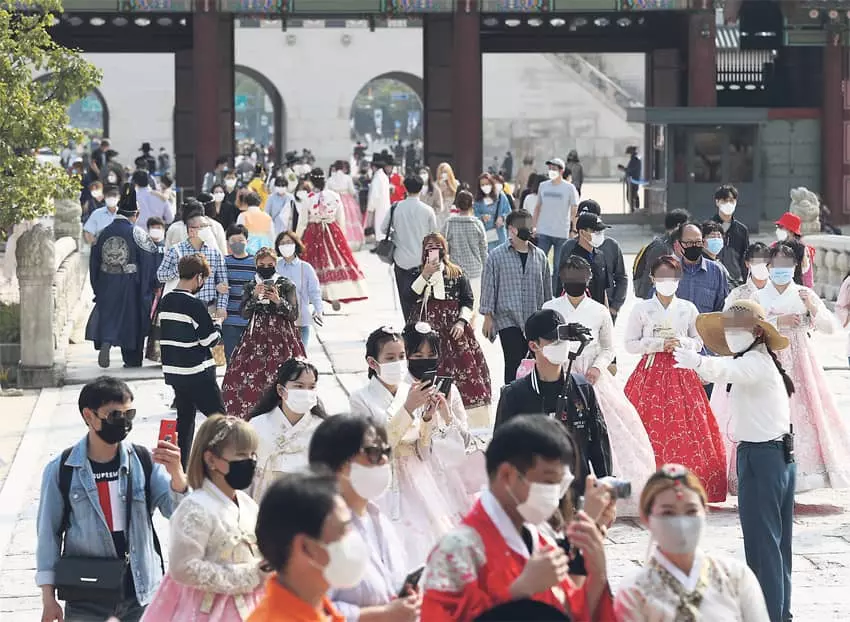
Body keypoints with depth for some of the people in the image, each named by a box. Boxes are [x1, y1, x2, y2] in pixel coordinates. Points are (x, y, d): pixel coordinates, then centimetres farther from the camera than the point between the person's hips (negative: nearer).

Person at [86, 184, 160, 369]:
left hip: (107, 284, 2)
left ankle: (105, 342, -18)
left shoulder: (105, 233, 2)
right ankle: (132, 359, 16)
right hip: (131, 284, -2)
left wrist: (97, 288, 16)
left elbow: (94, 261, 8)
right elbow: (151, 259, -9)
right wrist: (153, 285, 2)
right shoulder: (138, 234, -10)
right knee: (132, 319, 9)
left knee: (107, 314, 9)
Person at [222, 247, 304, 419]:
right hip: (256, 337, 2)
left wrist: (278, 301, -16)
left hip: (281, 336, -2)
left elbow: (294, 315, -2)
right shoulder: (250, 287, 10)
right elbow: (244, 314, 1)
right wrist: (254, 296, -13)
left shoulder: (287, 285, 2)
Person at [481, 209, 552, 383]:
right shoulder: (496, 257, -1)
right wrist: (488, 317, -3)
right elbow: (489, 287, 0)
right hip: (508, 321, -4)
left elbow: (546, 287, 16)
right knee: (513, 364, -7)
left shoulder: (540, 256, 10)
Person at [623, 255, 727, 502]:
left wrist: (681, 343, -7)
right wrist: (659, 344, -10)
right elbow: (630, 344, 1)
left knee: (684, 431, -5)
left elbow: (699, 342, 14)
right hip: (651, 373, -1)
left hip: (681, 374, 2)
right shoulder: (641, 309, 3)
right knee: (651, 430, -7)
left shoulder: (688, 309, 8)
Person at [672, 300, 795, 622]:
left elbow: (729, 370, -39)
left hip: (760, 455, -11)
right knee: (777, 538, 15)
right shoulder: (764, 360, 16)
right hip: (782, 453, 11)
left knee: (760, 538, -7)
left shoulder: (755, 362, -16)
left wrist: (699, 363, -55)